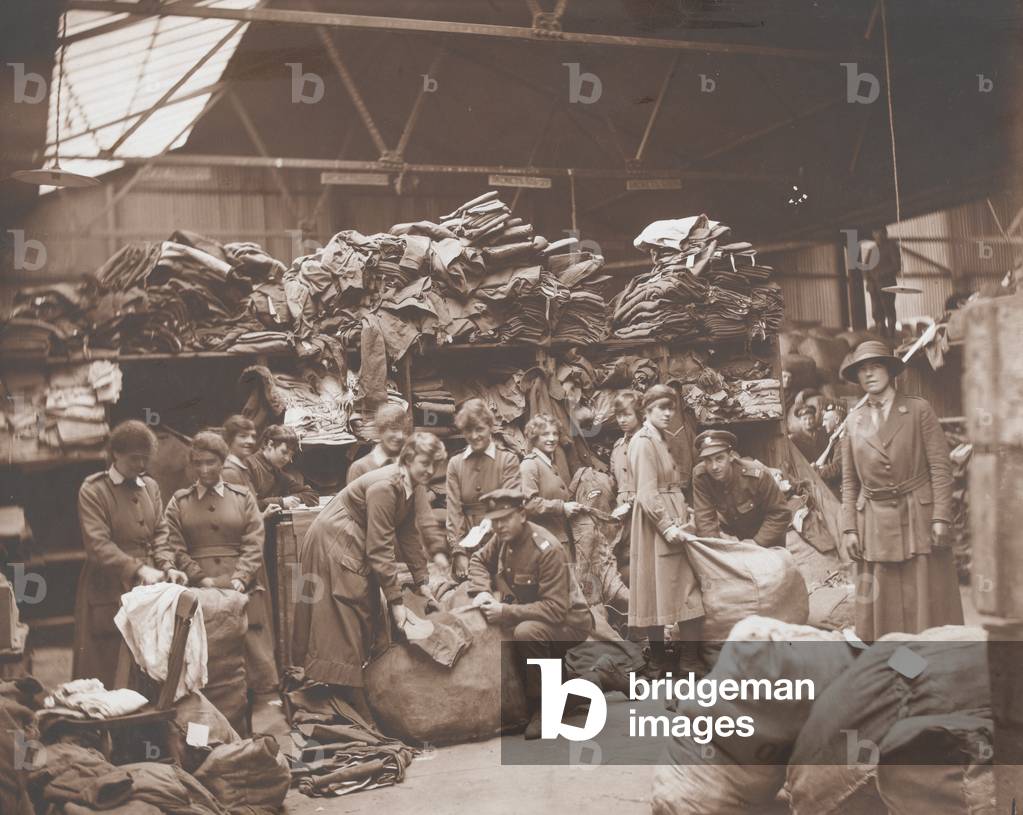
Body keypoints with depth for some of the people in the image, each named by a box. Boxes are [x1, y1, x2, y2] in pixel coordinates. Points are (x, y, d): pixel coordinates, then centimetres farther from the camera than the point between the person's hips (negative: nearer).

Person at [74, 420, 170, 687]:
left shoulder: (150, 487, 15)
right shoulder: (93, 490, -4)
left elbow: (161, 533, 10)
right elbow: (98, 545, -14)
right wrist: (138, 569, -24)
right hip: (107, 591, -5)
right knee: (103, 669, -1)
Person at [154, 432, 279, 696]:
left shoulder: (243, 497, 12)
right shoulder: (179, 502, 12)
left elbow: (253, 545, 4)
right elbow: (175, 546, 2)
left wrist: (239, 579, -11)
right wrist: (202, 579, -11)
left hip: (242, 590, 0)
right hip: (198, 591, 0)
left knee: (251, 655, -5)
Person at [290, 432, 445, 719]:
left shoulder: (411, 487, 0)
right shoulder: (385, 486, -28)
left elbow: (409, 534, 6)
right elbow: (380, 549, -28)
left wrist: (422, 582, 2)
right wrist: (396, 602, -26)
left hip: (356, 547, 10)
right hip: (333, 543, -10)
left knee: (368, 619, 13)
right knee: (344, 624, -8)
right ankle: (359, 714, -5)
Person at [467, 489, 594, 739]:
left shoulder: (547, 549, -27)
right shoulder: (502, 539, -5)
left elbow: (555, 609, -31)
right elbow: (478, 560, 15)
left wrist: (506, 612, -33)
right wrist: (481, 592, -6)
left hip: (569, 620, -8)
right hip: (531, 612, 8)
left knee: (526, 632, -35)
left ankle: (543, 706, -16)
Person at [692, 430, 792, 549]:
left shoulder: (757, 474, -32)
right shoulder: (699, 475, -26)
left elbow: (780, 514, -24)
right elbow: (705, 518, -25)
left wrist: (756, 542, -30)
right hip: (731, 533, 2)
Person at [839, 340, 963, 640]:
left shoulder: (919, 410, 1)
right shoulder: (853, 421, 10)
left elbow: (941, 467, -4)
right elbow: (849, 482, 10)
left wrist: (940, 518, -11)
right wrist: (849, 528, 2)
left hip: (919, 518, -3)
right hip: (874, 524, 3)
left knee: (926, 602, 0)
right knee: (882, 610, 4)